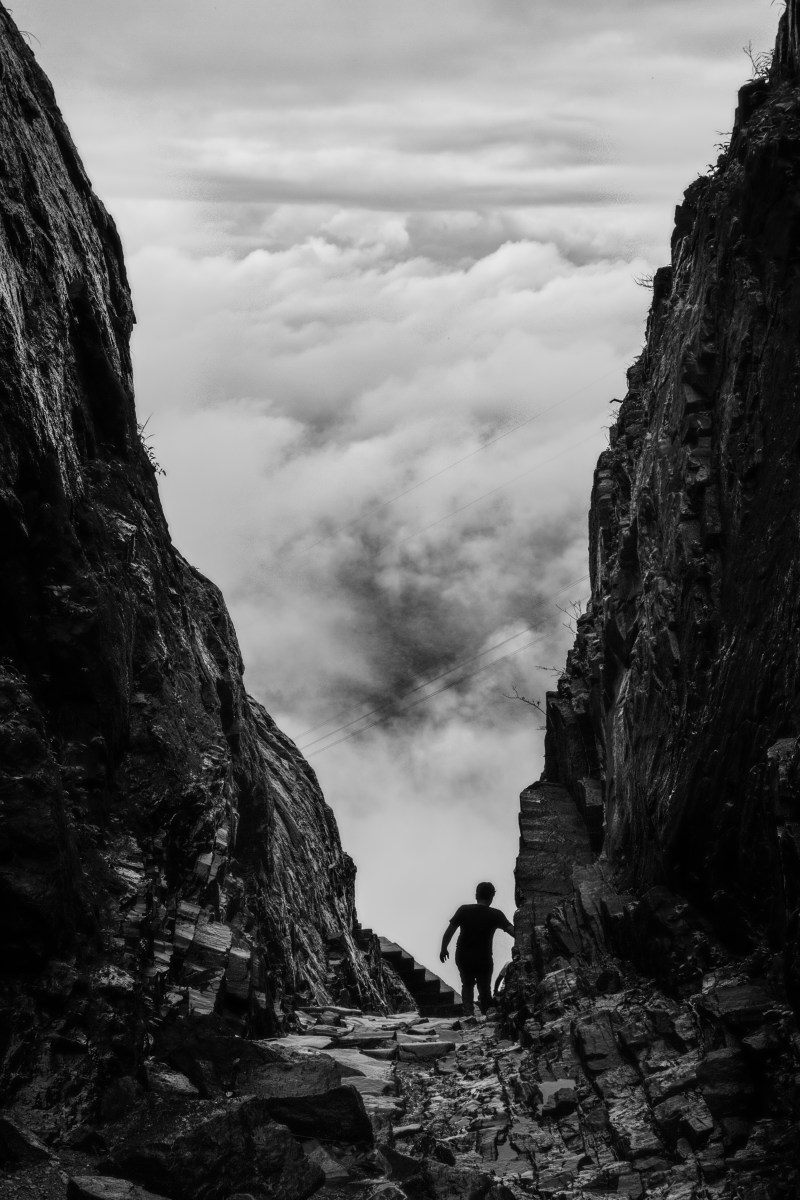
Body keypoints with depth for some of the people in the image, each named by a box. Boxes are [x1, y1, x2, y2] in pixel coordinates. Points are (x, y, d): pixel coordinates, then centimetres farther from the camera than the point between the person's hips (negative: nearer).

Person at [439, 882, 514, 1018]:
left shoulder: (464, 910, -6)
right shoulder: (495, 915, -9)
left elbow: (449, 932, -5)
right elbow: (512, 931, -17)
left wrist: (443, 949, 7)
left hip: (463, 957, 2)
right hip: (483, 959, -2)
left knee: (467, 985, 21)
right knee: (484, 989, 18)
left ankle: (468, 1011, 3)